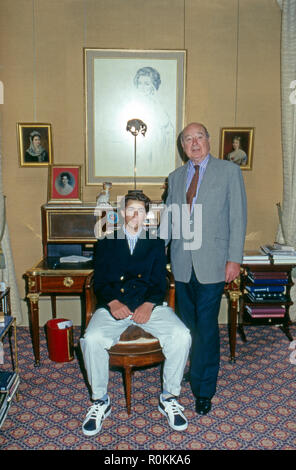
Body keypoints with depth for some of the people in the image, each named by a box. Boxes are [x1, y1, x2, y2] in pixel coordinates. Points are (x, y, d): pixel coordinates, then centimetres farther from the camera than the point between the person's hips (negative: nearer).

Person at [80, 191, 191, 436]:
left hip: (149, 305, 1)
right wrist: (112, 303, -16)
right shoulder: (106, 243, 16)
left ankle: (169, 397, -2)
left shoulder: (156, 243, 17)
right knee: (92, 340, -29)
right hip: (114, 306, 0)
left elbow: (159, 283, 7)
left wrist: (149, 305, -15)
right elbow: (100, 282, 6)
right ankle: (100, 401, -4)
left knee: (182, 336, -25)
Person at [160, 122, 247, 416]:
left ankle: (204, 389, 15)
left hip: (211, 263, -4)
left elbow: (238, 217, -3)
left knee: (206, 325, -1)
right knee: (186, 322, 12)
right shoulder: (175, 177, 13)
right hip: (182, 262, 4)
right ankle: (192, 370, 30)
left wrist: (234, 258, -9)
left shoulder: (229, 171, 1)